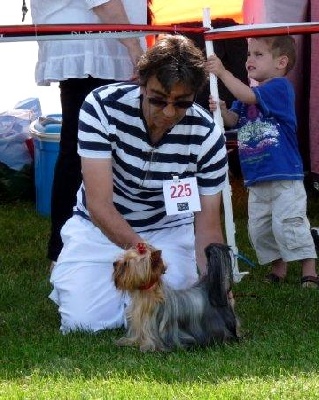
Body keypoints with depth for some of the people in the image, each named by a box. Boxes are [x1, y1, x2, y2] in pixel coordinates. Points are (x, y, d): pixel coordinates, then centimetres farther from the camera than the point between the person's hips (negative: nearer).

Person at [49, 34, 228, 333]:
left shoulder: (207, 137, -21)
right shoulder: (103, 106, -26)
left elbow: (208, 227, -16)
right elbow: (99, 204, -29)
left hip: (169, 230, 1)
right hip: (99, 228, -1)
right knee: (84, 319, -18)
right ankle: (69, 277, 18)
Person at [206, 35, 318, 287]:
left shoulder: (280, 87, -12)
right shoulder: (252, 93, 13)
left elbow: (247, 96, -25)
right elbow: (234, 119, 8)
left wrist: (223, 72, -24)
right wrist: (221, 111, -13)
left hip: (284, 175, -9)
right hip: (257, 180, 9)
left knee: (287, 224, -12)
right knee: (259, 228, 12)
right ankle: (278, 269, 24)